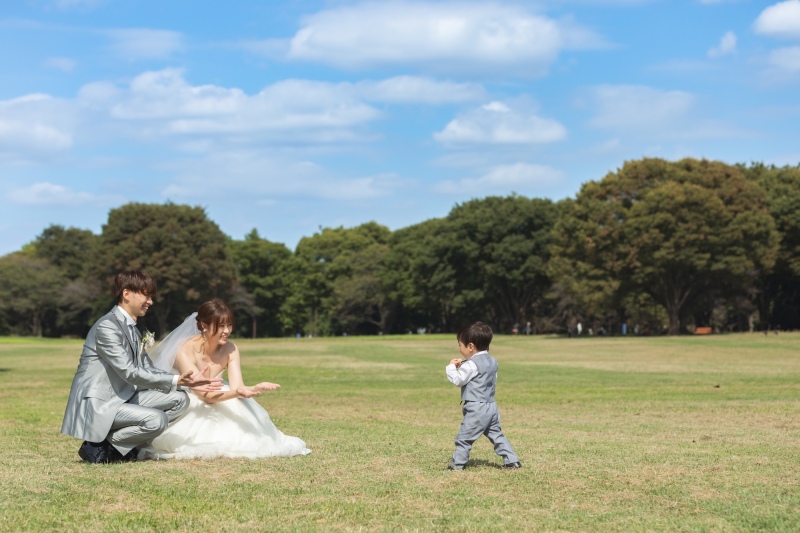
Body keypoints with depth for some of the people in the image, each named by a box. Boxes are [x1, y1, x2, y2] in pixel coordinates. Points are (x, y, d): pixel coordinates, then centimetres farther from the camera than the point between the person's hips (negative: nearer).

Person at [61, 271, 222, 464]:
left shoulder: (133, 331, 15)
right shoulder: (107, 327, -16)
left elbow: (148, 371, 9)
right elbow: (130, 373, -23)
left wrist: (188, 382, -3)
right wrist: (176, 381, -24)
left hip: (123, 398, 10)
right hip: (98, 405, -10)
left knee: (179, 400, 0)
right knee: (157, 419, -27)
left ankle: (123, 445, -1)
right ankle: (99, 446, -7)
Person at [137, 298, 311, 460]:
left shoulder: (230, 350, -9)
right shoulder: (186, 351, -25)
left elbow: (237, 386, -18)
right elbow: (205, 395, -30)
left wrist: (255, 388, -41)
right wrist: (236, 393, -48)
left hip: (214, 411, 5)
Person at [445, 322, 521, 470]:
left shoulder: (471, 365, -15)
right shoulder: (492, 362, 11)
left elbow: (457, 380, -13)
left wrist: (451, 367, 6)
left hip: (476, 409, -9)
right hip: (491, 406, 9)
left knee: (463, 438, -1)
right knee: (496, 435, 14)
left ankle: (457, 464, 2)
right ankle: (512, 461, 10)